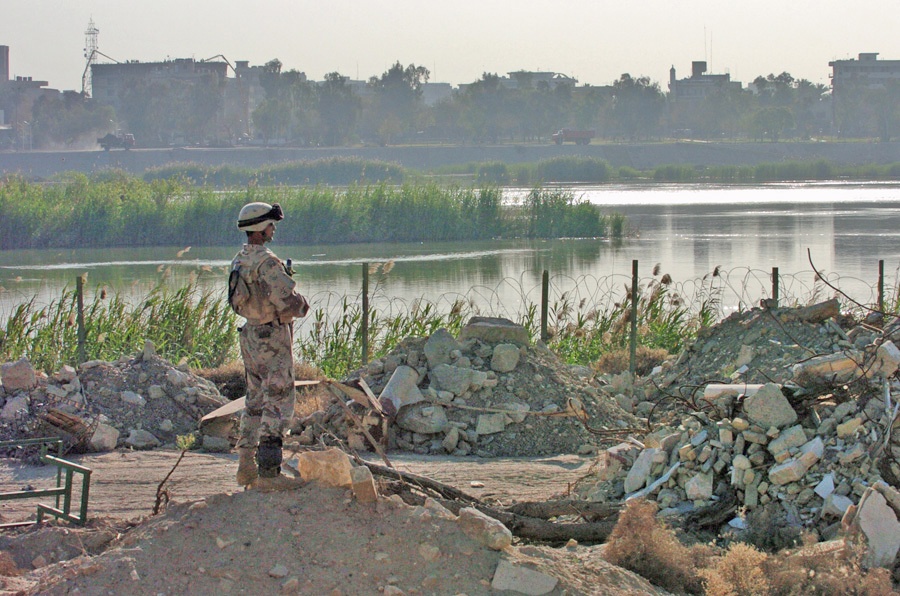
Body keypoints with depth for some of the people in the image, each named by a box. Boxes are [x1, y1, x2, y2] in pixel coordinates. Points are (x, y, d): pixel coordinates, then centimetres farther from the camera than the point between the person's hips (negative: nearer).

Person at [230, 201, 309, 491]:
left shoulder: (240, 260, 10)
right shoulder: (266, 262, -20)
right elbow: (288, 301, -24)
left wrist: (295, 302, 7)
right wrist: (301, 306, -1)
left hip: (250, 334, 9)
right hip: (272, 337, -9)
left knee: (256, 402, 16)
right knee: (278, 403, -6)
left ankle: (247, 468, 18)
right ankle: (268, 472, -10)